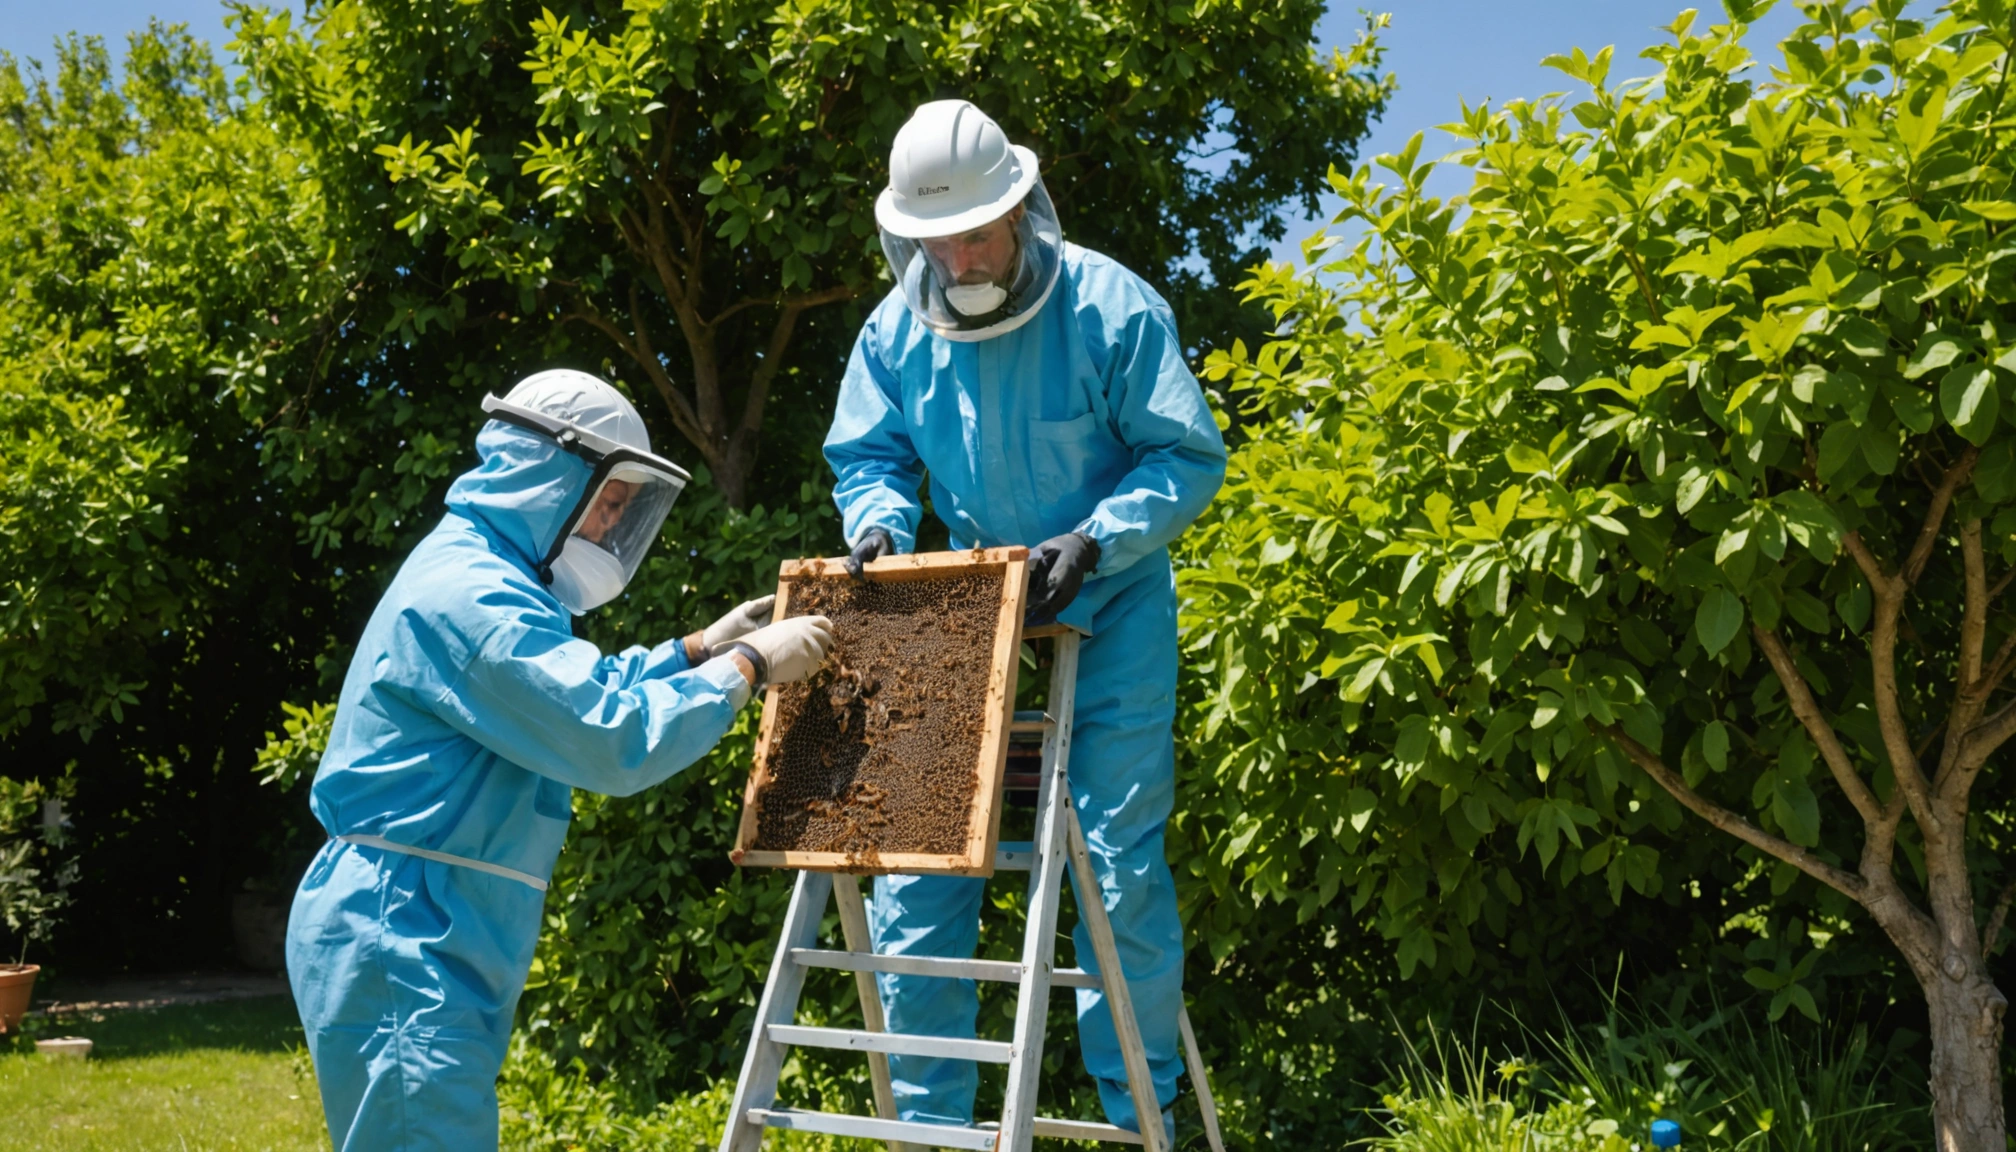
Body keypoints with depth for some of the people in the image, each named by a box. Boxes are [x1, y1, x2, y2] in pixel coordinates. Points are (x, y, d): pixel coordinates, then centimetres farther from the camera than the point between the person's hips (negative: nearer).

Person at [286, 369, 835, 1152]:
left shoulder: (479, 576, 16)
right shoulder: (473, 595, -18)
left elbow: (576, 694, 27)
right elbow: (615, 741, -23)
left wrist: (697, 651, 19)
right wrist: (748, 668, -12)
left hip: (418, 941, 11)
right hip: (403, 943, -11)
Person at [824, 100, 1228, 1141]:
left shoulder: (1109, 306, -14)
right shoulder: (897, 328, -1)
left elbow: (1189, 459, -12)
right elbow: (866, 456, 8)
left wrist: (1093, 543, -26)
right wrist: (878, 523, -14)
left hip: (1108, 610, -4)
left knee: (1119, 859, -3)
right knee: (915, 850, 1)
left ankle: (1136, 1112, 16)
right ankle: (931, 1116, 17)